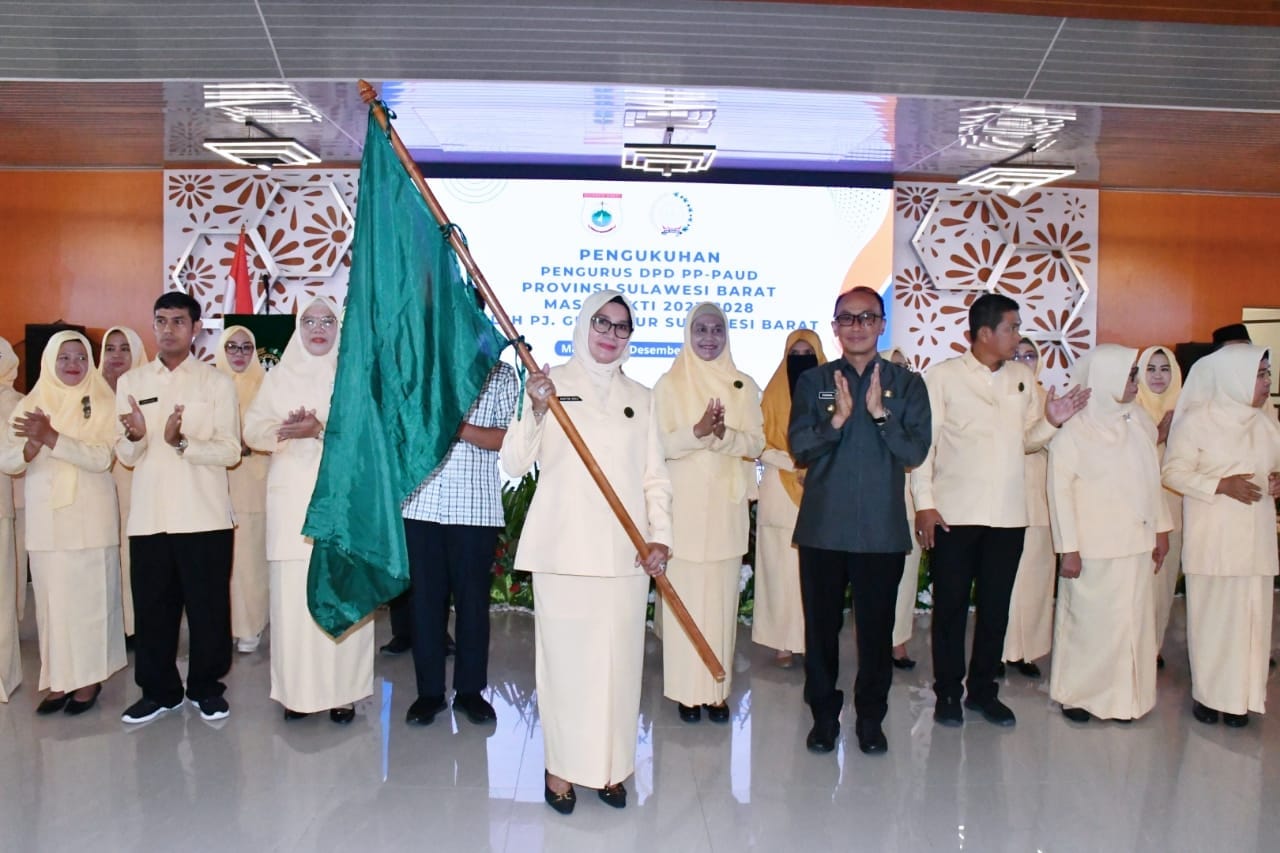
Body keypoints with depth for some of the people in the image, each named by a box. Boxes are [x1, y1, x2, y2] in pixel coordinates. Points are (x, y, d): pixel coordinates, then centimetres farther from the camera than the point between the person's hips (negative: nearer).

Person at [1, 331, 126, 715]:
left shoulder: (103, 403, -1)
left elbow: (102, 457, -13)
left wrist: (51, 437, -22)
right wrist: (33, 443, -18)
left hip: (90, 520, -3)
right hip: (45, 519, 3)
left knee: (89, 598, 1)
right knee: (51, 599, 4)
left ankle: (89, 679, 11)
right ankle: (59, 680, 14)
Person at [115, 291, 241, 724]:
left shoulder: (217, 382, 3)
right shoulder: (130, 382, 11)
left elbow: (230, 451, -5)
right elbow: (125, 455, 8)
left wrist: (182, 443, -21)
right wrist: (136, 437, -14)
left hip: (204, 516, -2)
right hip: (148, 516, 2)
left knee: (208, 607, 4)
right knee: (151, 608, 8)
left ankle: (206, 687, 21)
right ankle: (159, 690, 25)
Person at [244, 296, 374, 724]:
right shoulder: (278, 377, 14)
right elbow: (253, 428, 7)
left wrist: (322, 429, -18)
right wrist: (286, 430, -13)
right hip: (292, 502, 2)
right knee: (293, 597, -1)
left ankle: (343, 692, 3)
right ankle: (297, 691, 9)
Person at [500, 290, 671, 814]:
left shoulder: (641, 397, 13)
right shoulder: (550, 384, 3)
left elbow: (655, 477, 12)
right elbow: (515, 463, -3)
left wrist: (660, 536, -1)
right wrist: (535, 411, -18)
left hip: (624, 553, 3)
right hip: (563, 549, -2)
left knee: (619, 659, 6)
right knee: (565, 658, 1)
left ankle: (611, 765, 23)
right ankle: (562, 766, 18)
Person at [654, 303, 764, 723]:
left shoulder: (743, 385, 9)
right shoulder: (669, 384, 3)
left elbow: (755, 442, 3)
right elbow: (659, 444, -4)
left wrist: (723, 434, -17)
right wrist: (697, 431, -21)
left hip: (726, 506, 2)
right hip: (683, 505, -2)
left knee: (722, 595, 3)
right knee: (684, 595, -2)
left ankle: (717, 688, 13)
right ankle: (687, 690, 8)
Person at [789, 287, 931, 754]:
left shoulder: (907, 383, 5)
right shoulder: (813, 382, 6)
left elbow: (915, 451, -4)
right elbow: (799, 447, -3)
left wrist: (879, 414, -16)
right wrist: (837, 419, -18)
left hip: (882, 529, 0)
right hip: (823, 526, 0)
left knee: (877, 627, 8)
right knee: (821, 625, 8)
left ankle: (870, 716, 26)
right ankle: (824, 714, 24)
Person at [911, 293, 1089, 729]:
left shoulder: (1023, 377, 12)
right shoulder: (944, 376, -2)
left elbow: (1026, 440, 14)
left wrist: (1051, 421, -6)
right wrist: (924, 503, -11)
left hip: (1008, 514, 4)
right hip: (954, 513, -4)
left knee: (996, 607, 10)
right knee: (950, 605, 4)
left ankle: (983, 689, 25)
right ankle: (947, 692, 17)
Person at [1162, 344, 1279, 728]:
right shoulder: (1197, 420, -6)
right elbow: (1173, 472, -7)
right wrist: (1221, 485, -18)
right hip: (1212, 537, -4)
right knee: (1212, 613, 1)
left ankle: (1241, 694, 18)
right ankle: (1207, 692, 16)